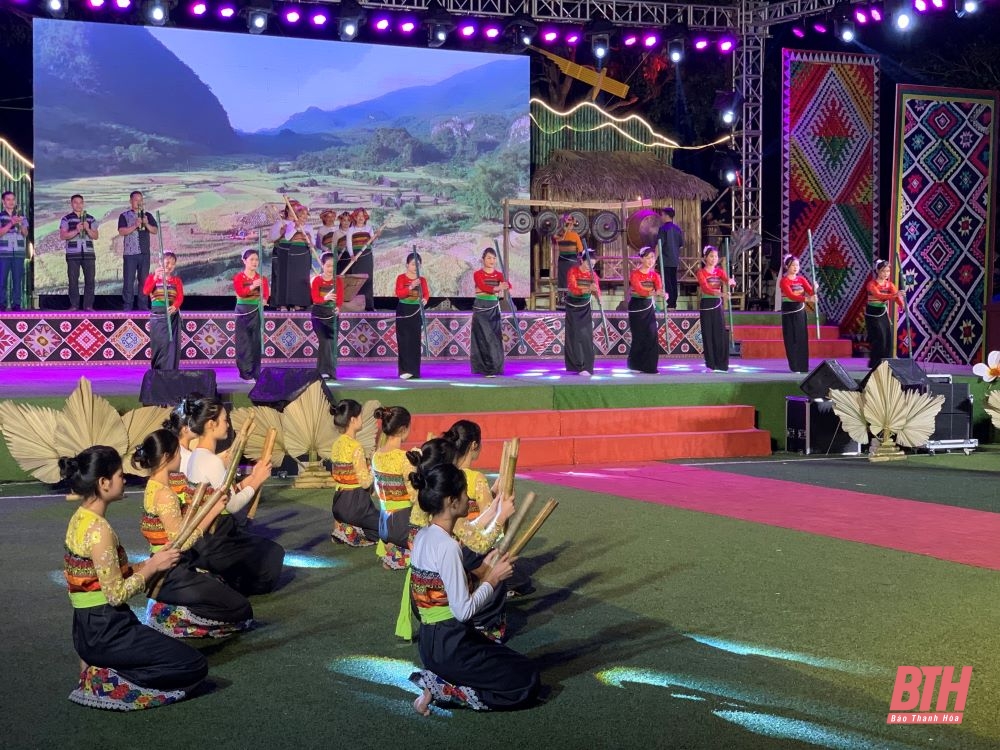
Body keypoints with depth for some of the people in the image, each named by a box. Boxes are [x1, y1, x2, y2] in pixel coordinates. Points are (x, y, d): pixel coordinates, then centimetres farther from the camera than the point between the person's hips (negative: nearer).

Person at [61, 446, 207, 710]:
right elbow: (116, 594, -21)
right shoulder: (99, 530, -21)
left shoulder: (80, 519, 8)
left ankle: (100, 670, 10)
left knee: (177, 653, 22)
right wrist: (153, 566, -9)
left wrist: (150, 563, 6)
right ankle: (109, 682, -8)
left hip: (90, 629, 10)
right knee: (195, 666, -5)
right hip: (105, 632, -10)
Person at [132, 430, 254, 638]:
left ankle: (169, 608, 14)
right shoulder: (165, 494, -23)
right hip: (173, 576, -10)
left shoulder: (154, 486, 7)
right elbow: (183, 542, -24)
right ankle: (172, 617, -7)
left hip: (165, 571, 10)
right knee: (240, 609, -4)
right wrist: (213, 511, -18)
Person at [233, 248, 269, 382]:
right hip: (244, 312, -3)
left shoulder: (261, 278, 8)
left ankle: (255, 372, 9)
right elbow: (240, 292, -19)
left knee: (256, 342, 4)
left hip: (257, 312, 3)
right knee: (244, 343, -3)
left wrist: (263, 299, -24)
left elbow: (265, 294, -2)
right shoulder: (239, 277, -3)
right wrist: (252, 286, -35)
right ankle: (245, 371, 1)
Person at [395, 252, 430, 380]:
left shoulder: (422, 280, 6)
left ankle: (414, 370, 7)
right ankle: (405, 370, -5)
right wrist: (411, 287, -32)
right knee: (404, 341, -6)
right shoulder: (401, 278, -5)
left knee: (415, 341, 3)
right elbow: (398, 293, -18)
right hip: (403, 311, -3)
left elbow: (426, 293, -5)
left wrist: (425, 299, -27)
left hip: (416, 312, 3)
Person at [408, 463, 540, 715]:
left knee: (512, 661, 25)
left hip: (429, 640, 9)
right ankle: (440, 689, -4)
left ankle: (437, 679, 8)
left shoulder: (422, 536, 5)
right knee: (527, 683, 2)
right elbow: (463, 611, -22)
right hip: (450, 647, -9)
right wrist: (493, 579, -9)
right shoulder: (447, 547, -23)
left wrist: (482, 572, 9)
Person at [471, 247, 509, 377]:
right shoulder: (478, 274, -5)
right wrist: (496, 288, -41)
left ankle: (494, 367, 12)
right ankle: (487, 369, -7)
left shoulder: (499, 275, 6)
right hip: (481, 309, -4)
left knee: (495, 338, 4)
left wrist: (507, 288, -38)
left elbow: (507, 284, -13)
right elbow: (483, 287, -23)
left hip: (494, 309, 4)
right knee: (485, 338, -8)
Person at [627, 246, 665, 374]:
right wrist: (653, 293, -45)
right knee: (639, 337, -2)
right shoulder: (635, 274, -10)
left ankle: (649, 366, 1)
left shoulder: (654, 275, 4)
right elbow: (639, 289, -28)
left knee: (652, 336, -5)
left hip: (649, 307, 4)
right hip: (636, 307, -4)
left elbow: (659, 288, -14)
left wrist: (662, 293, -38)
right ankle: (635, 365, 15)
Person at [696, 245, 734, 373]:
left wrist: (730, 282, -34)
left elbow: (727, 280, -9)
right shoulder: (701, 272, -6)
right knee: (708, 335, -1)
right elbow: (705, 288, -22)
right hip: (706, 305, -4)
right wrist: (720, 293, -37)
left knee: (721, 334, 1)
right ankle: (711, 364, 3)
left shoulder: (719, 271, 9)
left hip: (717, 305, 4)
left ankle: (721, 364, 7)